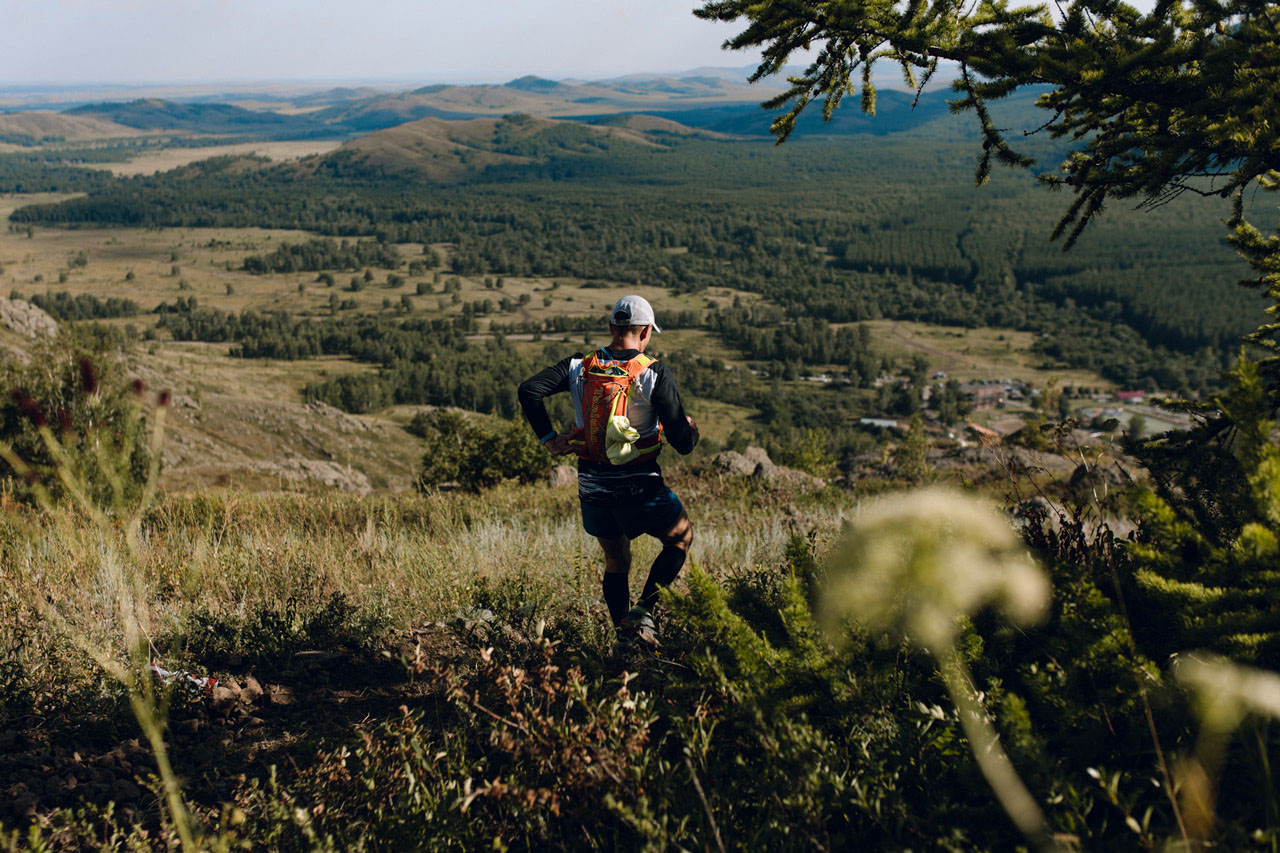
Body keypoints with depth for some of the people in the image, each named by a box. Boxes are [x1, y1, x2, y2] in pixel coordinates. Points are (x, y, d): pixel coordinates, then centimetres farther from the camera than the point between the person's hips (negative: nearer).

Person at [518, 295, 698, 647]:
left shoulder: (580, 367, 1)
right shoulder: (655, 374, -11)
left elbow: (528, 390, -9)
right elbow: (682, 443, -13)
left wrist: (549, 440, -1)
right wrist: (690, 430, 11)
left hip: (591, 487, 4)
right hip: (639, 486, -4)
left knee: (616, 562, 23)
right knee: (681, 538, 20)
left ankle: (623, 633, 24)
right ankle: (644, 611, 6)